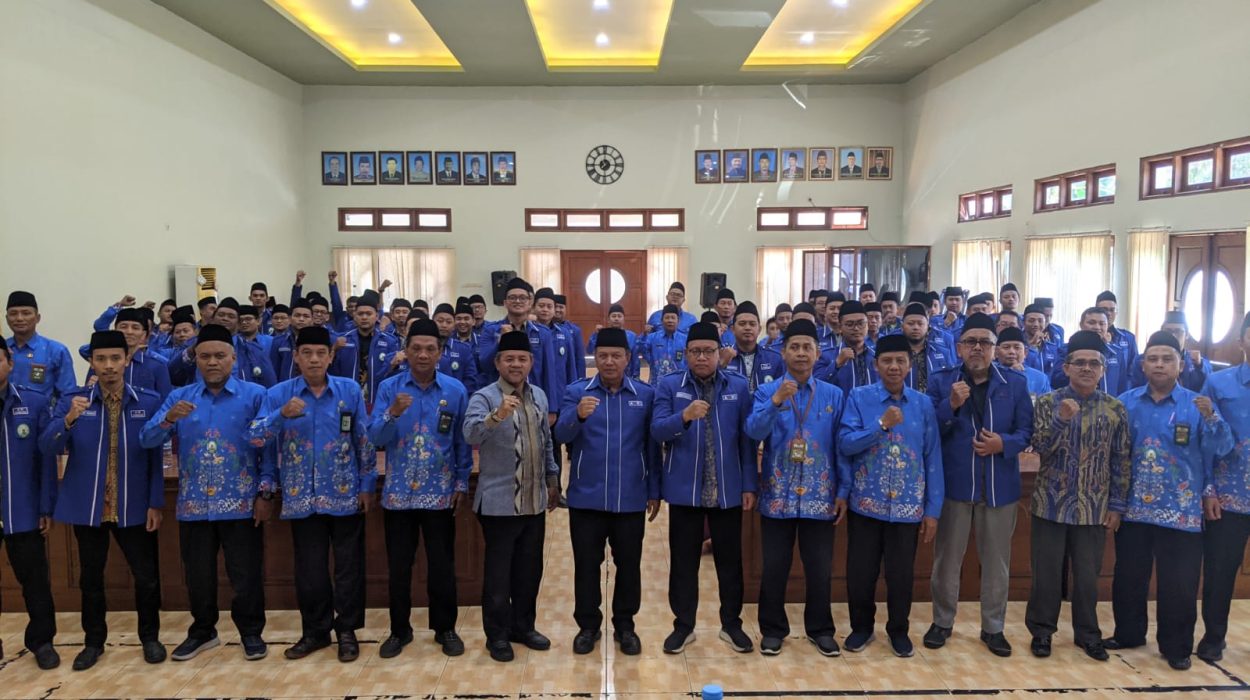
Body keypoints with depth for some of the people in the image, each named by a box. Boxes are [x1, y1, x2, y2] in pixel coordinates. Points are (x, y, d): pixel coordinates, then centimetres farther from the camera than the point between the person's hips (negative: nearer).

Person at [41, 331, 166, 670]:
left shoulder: (149, 401, -4)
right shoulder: (72, 400, -2)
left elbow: (155, 455, -2)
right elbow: (47, 447, -11)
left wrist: (155, 503, -4)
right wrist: (69, 419, -30)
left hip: (134, 507, -1)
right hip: (86, 505, 1)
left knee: (146, 576, 6)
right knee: (91, 578, 15)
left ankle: (150, 637, 26)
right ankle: (93, 641, 33)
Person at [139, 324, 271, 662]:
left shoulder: (255, 395, -3)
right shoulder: (179, 397, 7)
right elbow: (147, 440, 0)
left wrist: (266, 492, -10)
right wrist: (168, 419, -21)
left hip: (241, 503, -3)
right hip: (194, 504, 3)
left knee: (246, 574, 4)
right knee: (198, 575, 15)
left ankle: (251, 632, 22)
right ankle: (203, 631, 34)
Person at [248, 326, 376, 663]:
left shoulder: (351, 390, -2)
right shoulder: (278, 394, -1)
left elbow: (365, 440, 2)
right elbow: (254, 438, -10)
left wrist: (367, 485, 0)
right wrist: (281, 414, -26)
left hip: (345, 496, -1)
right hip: (302, 497, 1)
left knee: (348, 567, 7)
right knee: (309, 570, 11)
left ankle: (347, 630, 22)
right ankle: (315, 631, 28)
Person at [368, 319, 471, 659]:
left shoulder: (455, 390, -2)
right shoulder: (389, 388, -2)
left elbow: (462, 440, 3)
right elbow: (375, 438, -10)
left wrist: (462, 482, 0)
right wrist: (393, 413, -28)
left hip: (440, 493, 0)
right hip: (398, 493, 1)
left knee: (442, 565, 8)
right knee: (398, 566, 10)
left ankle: (445, 628, 24)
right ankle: (399, 629, 27)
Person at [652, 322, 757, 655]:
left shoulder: (739, 386, 2)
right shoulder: (669, 386, -1)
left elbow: (747, 438, 2)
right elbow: (657, 431, -11)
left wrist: (749, 485, 0)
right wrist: (685, 416, -30)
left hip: (728, 489, 1)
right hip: (684, 488, -1)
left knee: (730, 559, 11)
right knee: (683, 560, 9)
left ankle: (731, 624, 28)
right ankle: (683, 625, 24)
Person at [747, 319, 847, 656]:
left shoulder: (833, 395, 3)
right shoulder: (766, 392, -1)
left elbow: (842, 447, 4)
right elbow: (753, 432, -17)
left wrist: (843, 491, 0)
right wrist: (776, 401, -30)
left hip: (820, 497, 1)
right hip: (777, 496, -1)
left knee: (820, 568, 10)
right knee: (774, 568, 7)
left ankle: (820, 629, 28)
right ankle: (773, 629, 24)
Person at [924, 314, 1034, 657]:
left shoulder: (1015, 383, 2)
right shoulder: (941, 381, -1)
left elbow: (1026, 432, 1)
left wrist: (1003, 443, -18)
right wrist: (951, 405, -21)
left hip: (1000, 486, 1)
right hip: (954, 483, -1)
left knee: (996, 560, 12)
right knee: (947, 558, 10)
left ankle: (993, 628, 28)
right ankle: (942, 622, 26)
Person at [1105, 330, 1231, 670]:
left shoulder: (1198, 405, -1)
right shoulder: (1125, 403, 3)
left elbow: (1222, 447, -14)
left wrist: (1210, 418, -30)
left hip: (1181, 511, -2)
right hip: (1134, 509, 2)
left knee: (1178, 584, 5)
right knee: (1128, 578, 13)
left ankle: (1177, 646, 22)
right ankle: (1128, 633, 30)